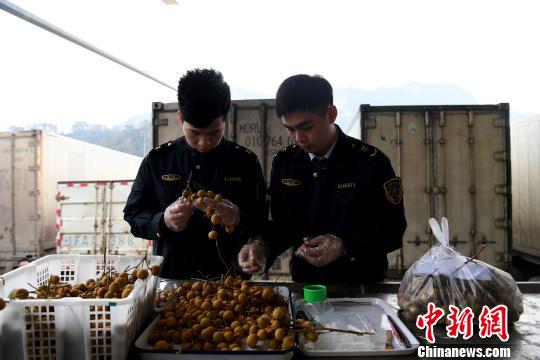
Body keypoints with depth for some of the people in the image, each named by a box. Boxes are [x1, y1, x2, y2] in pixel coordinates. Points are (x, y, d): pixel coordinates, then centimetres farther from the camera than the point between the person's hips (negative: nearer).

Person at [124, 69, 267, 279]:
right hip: (171, 276, 1)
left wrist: (238, 220, -17)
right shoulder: (157, 161, 4)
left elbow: (261, 222, 3)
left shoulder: (245, 162, 2)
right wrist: (163, 221, -13)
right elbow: (133, 215, 7)